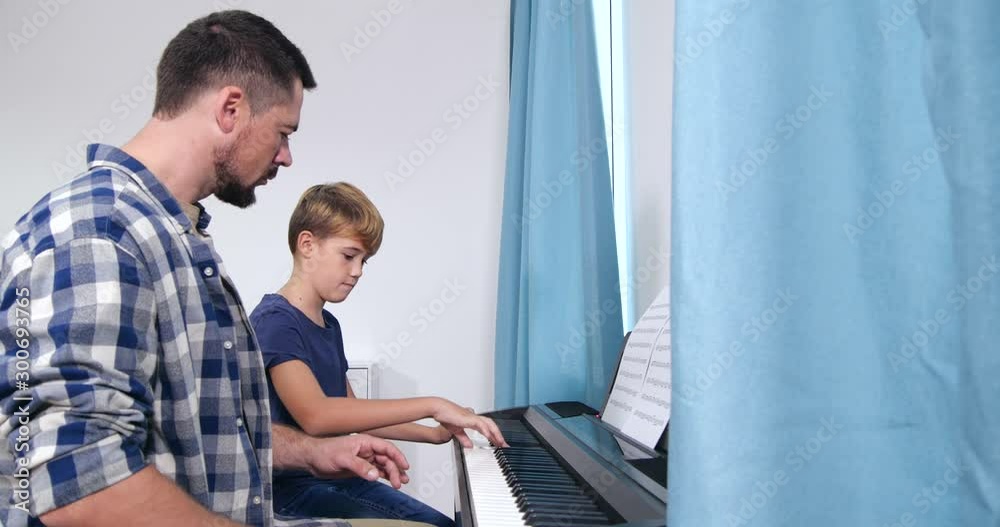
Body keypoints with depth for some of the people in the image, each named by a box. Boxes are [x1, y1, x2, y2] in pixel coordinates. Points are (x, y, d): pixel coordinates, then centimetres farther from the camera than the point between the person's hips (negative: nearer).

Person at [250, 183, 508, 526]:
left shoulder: (329, 326, 12)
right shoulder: (274, 321, -15)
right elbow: (315, 416, -31)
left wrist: (433, 434, 8)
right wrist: (431, 405, -29)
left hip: (338, 479, 9)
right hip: (292, 489, -9)